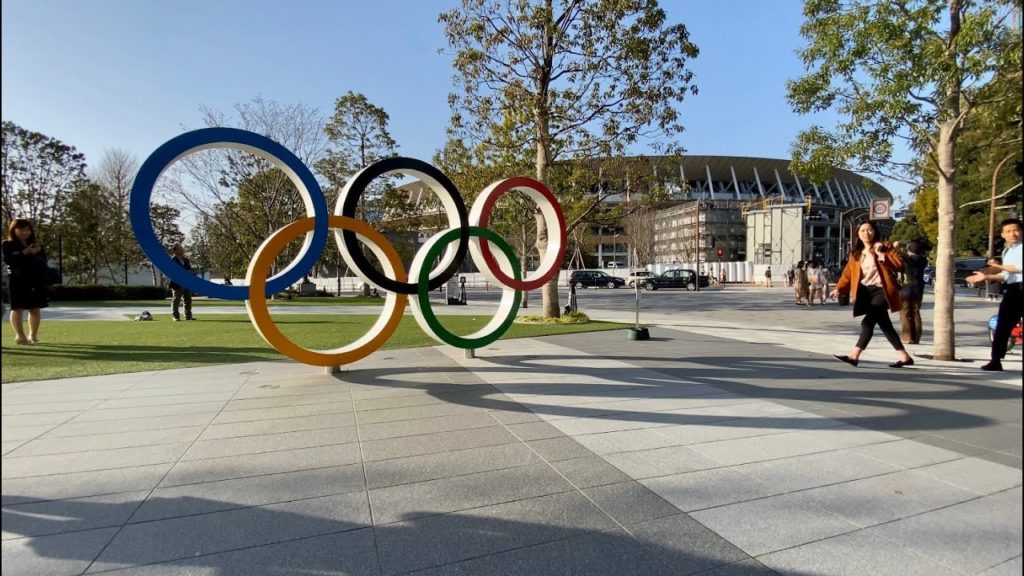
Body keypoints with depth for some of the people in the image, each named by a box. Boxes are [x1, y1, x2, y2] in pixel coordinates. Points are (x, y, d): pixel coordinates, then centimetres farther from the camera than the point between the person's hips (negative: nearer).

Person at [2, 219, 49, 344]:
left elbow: (44, 262, 7)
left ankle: (33, 335, 11)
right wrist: (24, 253, -19)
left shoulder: (36, 245, 14)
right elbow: (8, 260, -12)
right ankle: (20, 335, 3)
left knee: (36, 308, 4)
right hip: (17, 280, -3)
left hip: (36, 280, 4)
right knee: (18, 308, -2)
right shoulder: (7, 245, 2)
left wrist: (37, 253, -11)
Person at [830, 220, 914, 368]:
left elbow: (900, 263, -9)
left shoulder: (884, 246, 1)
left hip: (881, 290, -6)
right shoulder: (856, 253, 14)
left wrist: (882, 256, -17)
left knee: (867, 322, -17)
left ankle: (854, 356, -18)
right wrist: (838, 289, 0)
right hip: (866, 292, 6)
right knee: (884, 325, 9)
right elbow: (848, 273, 10)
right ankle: (904, 357, 18)